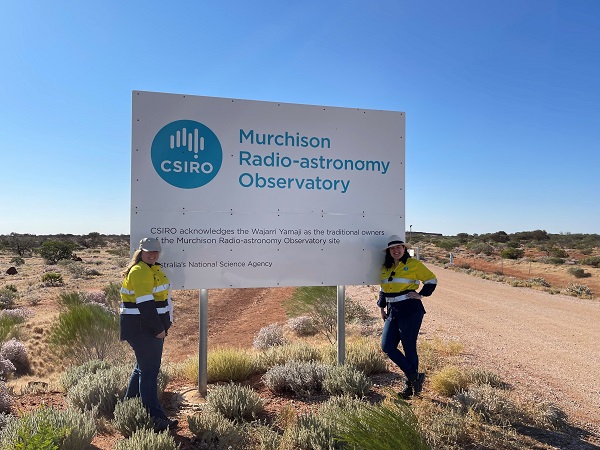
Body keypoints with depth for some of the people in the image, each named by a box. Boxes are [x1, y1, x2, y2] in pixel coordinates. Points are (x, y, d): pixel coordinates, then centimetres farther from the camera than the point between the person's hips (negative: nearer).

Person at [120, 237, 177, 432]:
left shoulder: (152, 269, 16)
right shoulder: (140, 271, -17)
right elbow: (145, 304, -23)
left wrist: (163, 325, 17)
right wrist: (158, 329, -21)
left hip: (150, 327, 11)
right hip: (142, 328, -11)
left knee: (143, 367, 20)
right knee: (149, 371, -6)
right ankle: (155, 418, 0)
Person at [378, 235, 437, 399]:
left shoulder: (413, 264, -4)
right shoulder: (385, 268, 13)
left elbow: (431, 280, 4)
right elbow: (383, 289, 24)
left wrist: (421, 294, -5)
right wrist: (382, 308, 20)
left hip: (410, 310, -6)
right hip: (392, 311, 6)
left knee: (409, 348, 1)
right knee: (387, 346, 0)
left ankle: (410, 385, 19)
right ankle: (415, 376, 12)